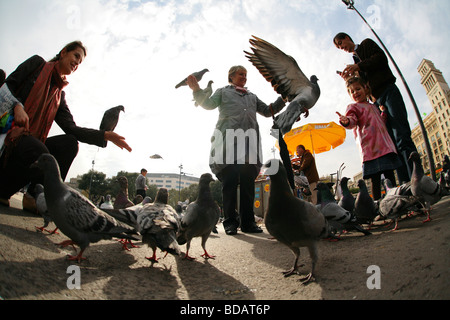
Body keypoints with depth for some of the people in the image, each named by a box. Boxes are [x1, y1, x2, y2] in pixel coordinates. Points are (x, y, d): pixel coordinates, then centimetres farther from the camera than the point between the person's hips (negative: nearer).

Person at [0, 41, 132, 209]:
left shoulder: (60, 94, 19)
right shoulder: (38, 63, 8)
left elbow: (71, 129, 5)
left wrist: (105, 135, -5)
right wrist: (17, 106, -23)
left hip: (32, 138, 6)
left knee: (70, 142, -17)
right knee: (40, 153, -34)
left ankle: (35, 196, -18)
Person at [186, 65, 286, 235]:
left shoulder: (252, 96, 33)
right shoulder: (223, 91, 23)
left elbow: (267, 111, 33)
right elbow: (208, 104, 9)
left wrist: (283, 99, 24)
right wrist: (196, 90, -6)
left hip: (249, 143, 4)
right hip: (228, 139, -4)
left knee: (248, 183, -1)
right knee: (229, 183, -8)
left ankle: (248, 222, 2)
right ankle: (230, 222, -4)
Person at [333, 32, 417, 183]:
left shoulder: (367, 43, 14)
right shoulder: (355, 59, 29)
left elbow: (382, 58, -5)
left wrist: (358, 66, -12)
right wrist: (352, 76, 6)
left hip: (388, 91, -6)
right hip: (377, 100, 6)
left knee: (402, 138, -19)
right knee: (392, 143, -6)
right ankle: (406, 186, -10)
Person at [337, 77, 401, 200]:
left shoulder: (373, 106, 26)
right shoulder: (353, 107, 7)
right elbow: (352, 121, -13)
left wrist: (384, 113, 19)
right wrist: (346, 121, -35)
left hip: (385, 144, 6)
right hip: (370, 146, -6)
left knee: (390, 175, 7)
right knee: (376, 178, -11)